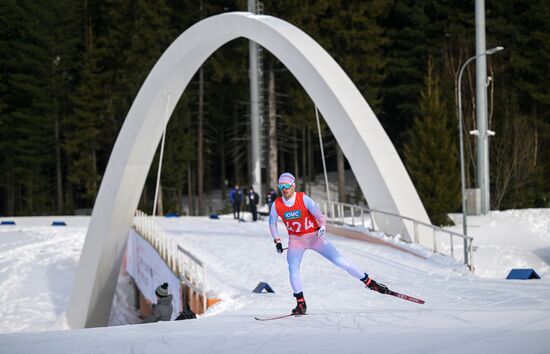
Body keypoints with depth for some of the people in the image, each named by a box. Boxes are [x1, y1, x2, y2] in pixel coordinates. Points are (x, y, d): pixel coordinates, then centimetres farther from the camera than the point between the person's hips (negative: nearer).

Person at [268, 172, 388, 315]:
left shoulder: (303, 199, -18)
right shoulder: (277, 205, -9)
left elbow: (319, 214, -24)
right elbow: (272, 223, 9)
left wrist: (322, 226, -43)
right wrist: (277, 241, 3)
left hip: (314, 236, -2)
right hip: (295, 239, 2)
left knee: (340, 261, -7)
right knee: (293, 268, -20)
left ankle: (369, 282, 3)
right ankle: (301, 304, -11)